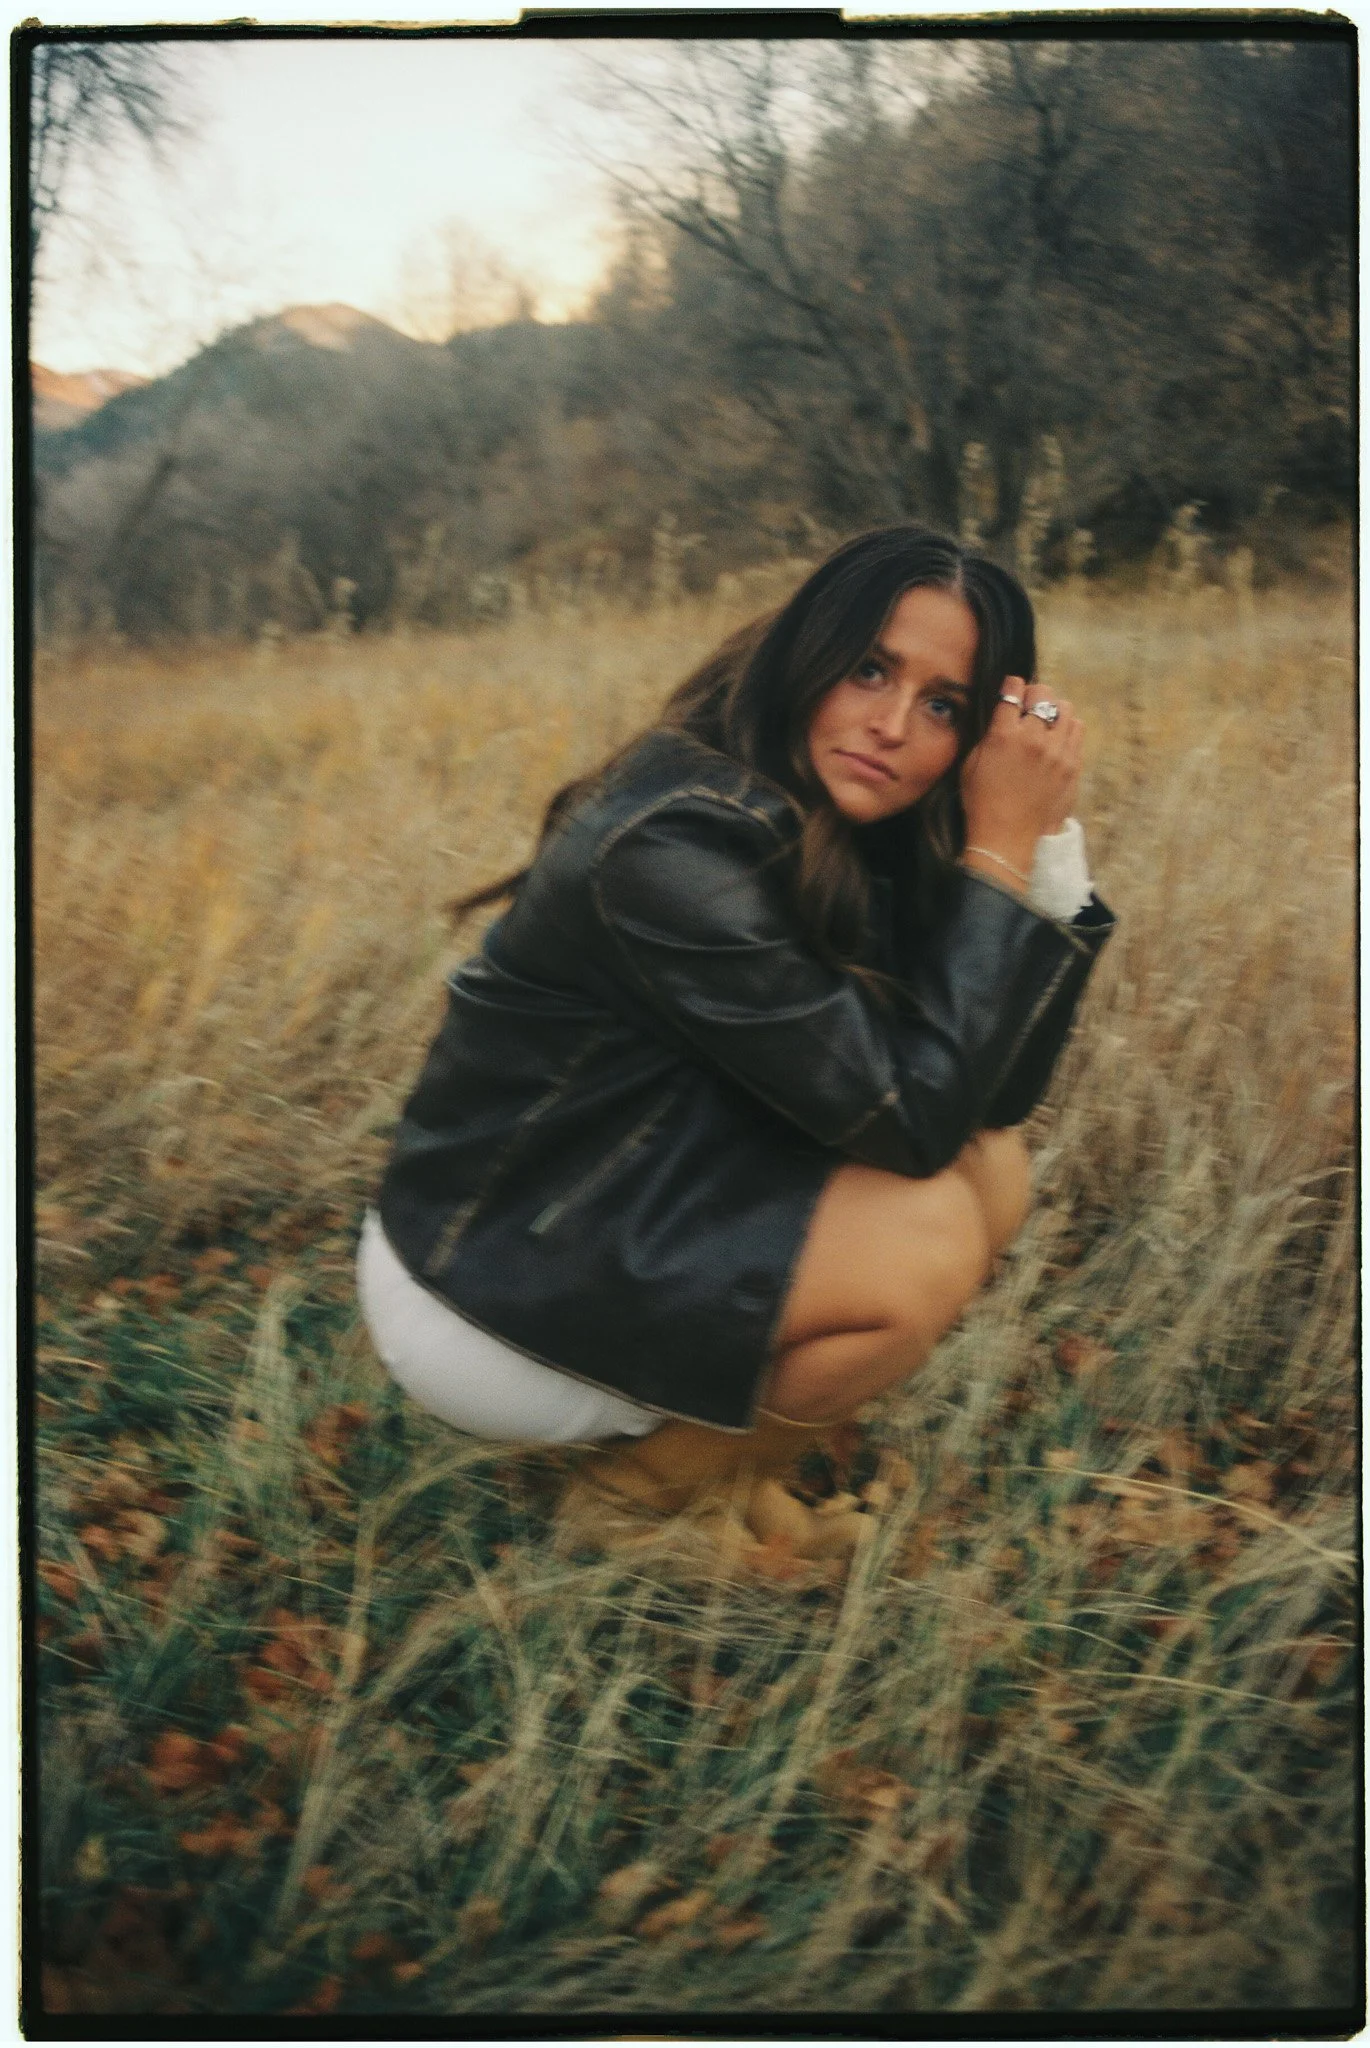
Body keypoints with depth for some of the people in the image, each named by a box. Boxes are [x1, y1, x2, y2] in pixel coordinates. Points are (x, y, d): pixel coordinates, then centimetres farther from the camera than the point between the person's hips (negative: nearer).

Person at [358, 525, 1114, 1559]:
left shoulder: (846, 837, 0)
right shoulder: (674, 844, -27)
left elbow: (997, 1094, -3)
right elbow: (908, 1119, -26)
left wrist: (1048, 835, -10)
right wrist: (999, 849, -23)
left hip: (631, 1226, 9)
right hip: (482, 1302, -8)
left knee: (993, 1169, -3)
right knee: (930, 1237, -22)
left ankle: (735, 1456, 8)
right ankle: (655, 1481, 2)